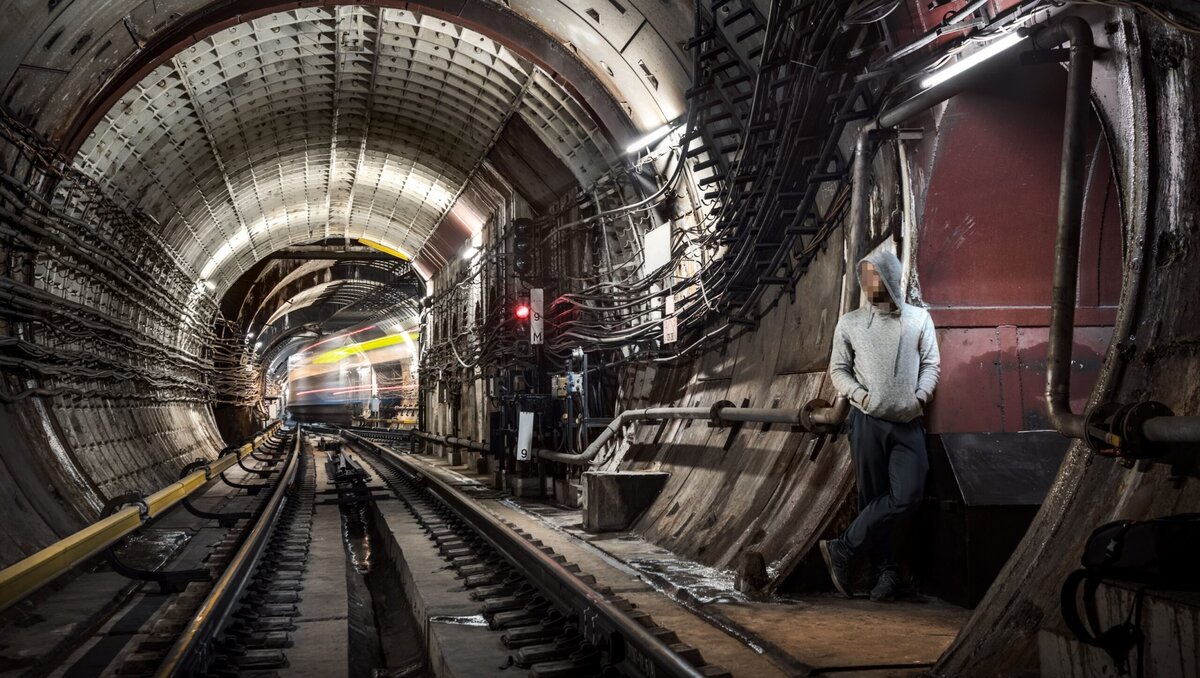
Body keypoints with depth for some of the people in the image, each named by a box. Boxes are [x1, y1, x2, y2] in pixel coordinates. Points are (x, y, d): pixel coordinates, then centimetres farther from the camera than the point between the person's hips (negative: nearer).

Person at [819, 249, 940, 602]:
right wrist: (860, 395, -7)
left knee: (908, 494, -14)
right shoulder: (849, 323, 7)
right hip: (867, 422, -1)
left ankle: (842, 549, -4)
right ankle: (885, 570, 12)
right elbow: (837, 369, 8)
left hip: (908, 423, 1)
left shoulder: (919, 318, 8)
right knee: (872, 496, 1)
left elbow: (931, 364, 9)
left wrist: (920, 397, -6)